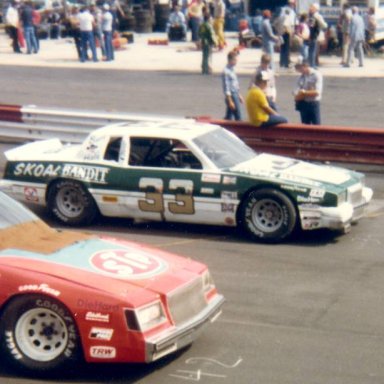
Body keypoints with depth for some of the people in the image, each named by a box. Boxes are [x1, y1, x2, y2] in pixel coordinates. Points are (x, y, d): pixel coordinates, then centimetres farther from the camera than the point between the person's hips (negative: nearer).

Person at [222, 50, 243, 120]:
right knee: (238, 117, -6)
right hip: (231, 97, -9)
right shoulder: (226, 72, -17)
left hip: (235, 95, 9)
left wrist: (239, 96, 24)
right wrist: (230, 101, -20)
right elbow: (226, 88, -19)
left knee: (228, 117, 13)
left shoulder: (232, 70, 11)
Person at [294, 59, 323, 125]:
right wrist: (297, 95, -15)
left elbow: (317, 92, -14)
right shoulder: (302, 76, 7)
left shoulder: (316, 75, -9)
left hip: (313, 103, -5)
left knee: (316, 125, -2)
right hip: (303, 104, 5)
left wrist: (304, 92, -16)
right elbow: (298, 89, 7)